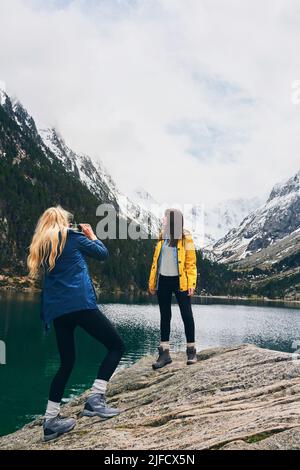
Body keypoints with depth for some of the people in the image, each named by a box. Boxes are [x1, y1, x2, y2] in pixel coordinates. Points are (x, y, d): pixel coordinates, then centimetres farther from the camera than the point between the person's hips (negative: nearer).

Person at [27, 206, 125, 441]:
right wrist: (91, 235, 26)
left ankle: (51, 420, 13)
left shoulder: (40, 245, 19)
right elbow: (103, 253, 9)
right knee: (116, 345, 3)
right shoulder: (72, 236, 4)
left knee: (66, 362, 16)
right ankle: (95, 398, -7)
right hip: (80, 303, -7)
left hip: (56, 309, 7)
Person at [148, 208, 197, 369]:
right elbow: (155, 261, 12)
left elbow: (191, 263, -6)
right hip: (163, 281, 5)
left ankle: (191, 350, 14)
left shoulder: (185, 238, -4)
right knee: (165, 316, 7)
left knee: (186, 315, 0)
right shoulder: (162, 236, 9)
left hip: (179, 281, -4)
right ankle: (164, 352, 13)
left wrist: (191, 284, -15)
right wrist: (152, 282, 9)